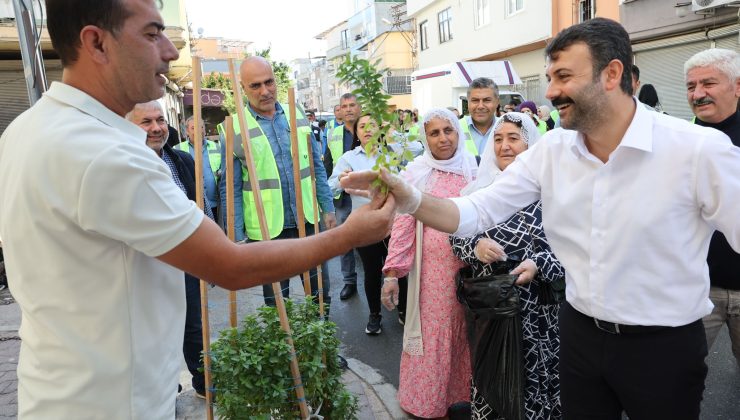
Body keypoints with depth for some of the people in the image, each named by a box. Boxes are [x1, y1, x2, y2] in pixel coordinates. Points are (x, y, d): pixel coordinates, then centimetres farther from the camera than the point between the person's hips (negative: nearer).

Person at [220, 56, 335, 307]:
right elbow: (231, 188, -4)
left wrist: (328, 208, 8)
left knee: (321, 292, 16)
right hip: (268, 230, -3)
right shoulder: (235, 128, -7)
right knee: (277, 301, 14)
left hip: (308, 221, 3)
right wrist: (237, 237, -6)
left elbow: (316, 166, 10)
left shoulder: (297, 114, 3)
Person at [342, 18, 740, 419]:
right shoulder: (551, 150, -6)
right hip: (580, 333, 4)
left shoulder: (700, 150, -18)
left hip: (664, 345, -3)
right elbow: (476, 213, -9)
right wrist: (408, 198, -25)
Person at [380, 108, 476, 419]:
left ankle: (460, 395, 33)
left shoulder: (473, 168, 3)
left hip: (469, 267, 2)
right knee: (431, 335, 8)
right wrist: (392, 273, -9)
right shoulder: (416, 172, -4)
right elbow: (402, 224, -5)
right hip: (432, 268, -2)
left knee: (464, 334, 12)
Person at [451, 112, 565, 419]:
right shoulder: (480, 187, 4)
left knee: (533, 375, 9)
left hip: (535, 306, -2)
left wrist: (539, 264, -20)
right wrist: (475, 246, -13)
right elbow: (456, 235, 7)